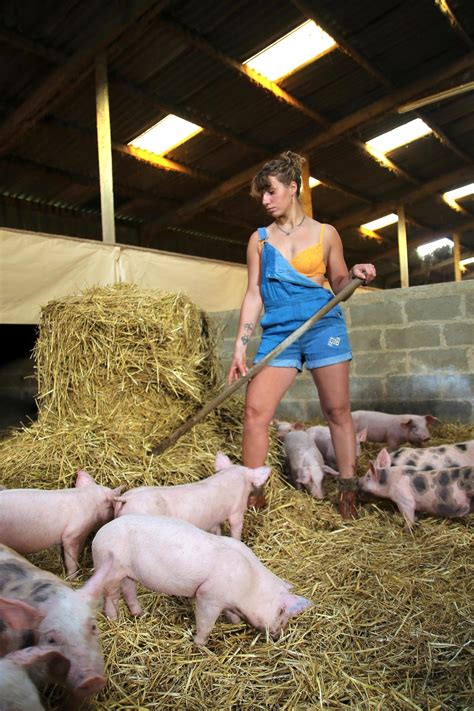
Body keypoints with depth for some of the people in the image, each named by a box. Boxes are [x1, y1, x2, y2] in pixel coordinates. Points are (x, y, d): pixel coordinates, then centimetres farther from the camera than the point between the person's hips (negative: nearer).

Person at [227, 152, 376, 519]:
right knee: (255, 410, -10)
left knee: (337, 409, 4)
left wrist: (355, 274, -9)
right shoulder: (259, 239, 10)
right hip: (278, 332, 1)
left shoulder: (326, 233, 8)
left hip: (324, 325, -1)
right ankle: (253, 494, 3)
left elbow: (339, 284, 14)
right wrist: (240, 346, 1)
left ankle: (348, 493, 18)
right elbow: (253, 294, 7)